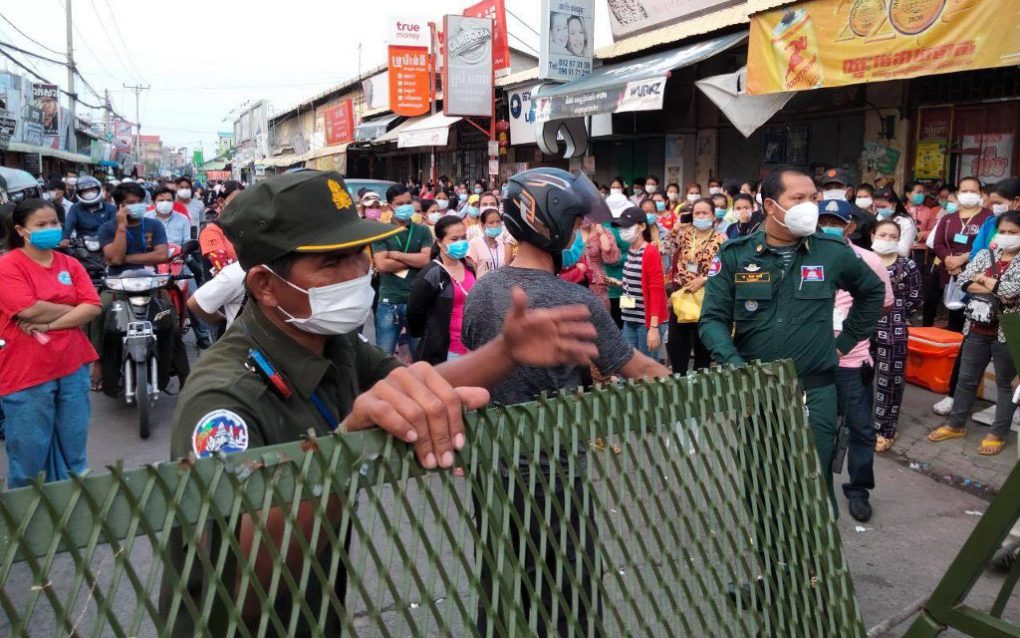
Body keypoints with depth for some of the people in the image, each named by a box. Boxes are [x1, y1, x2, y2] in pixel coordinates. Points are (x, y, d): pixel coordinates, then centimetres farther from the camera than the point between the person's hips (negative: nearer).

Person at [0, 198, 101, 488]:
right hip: (27, 374, -4)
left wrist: (49, 324, -13)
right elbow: (30, 310, -18)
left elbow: (93, 308, -1)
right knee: (29, 457, 6)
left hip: (73, 368, 5)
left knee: (72, 455, 14)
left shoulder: (70, 264, 9)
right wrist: (72, 309, -5)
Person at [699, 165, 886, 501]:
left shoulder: (834, 252, 0)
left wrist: (845, 341, 13)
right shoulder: (734, 255, -3)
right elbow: (713, 320, -5)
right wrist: (735, 367, -20)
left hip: (815, 390, 0)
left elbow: (873, 292, 19)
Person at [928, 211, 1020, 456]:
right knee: (966, 378, 12)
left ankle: (998, 434, 17)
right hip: (978, 328, 4)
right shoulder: (985, 254, 7)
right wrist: (997, 293, -16)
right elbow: (965, 281, -6)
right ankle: (956, 424, 24)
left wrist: (983, 279, -7)